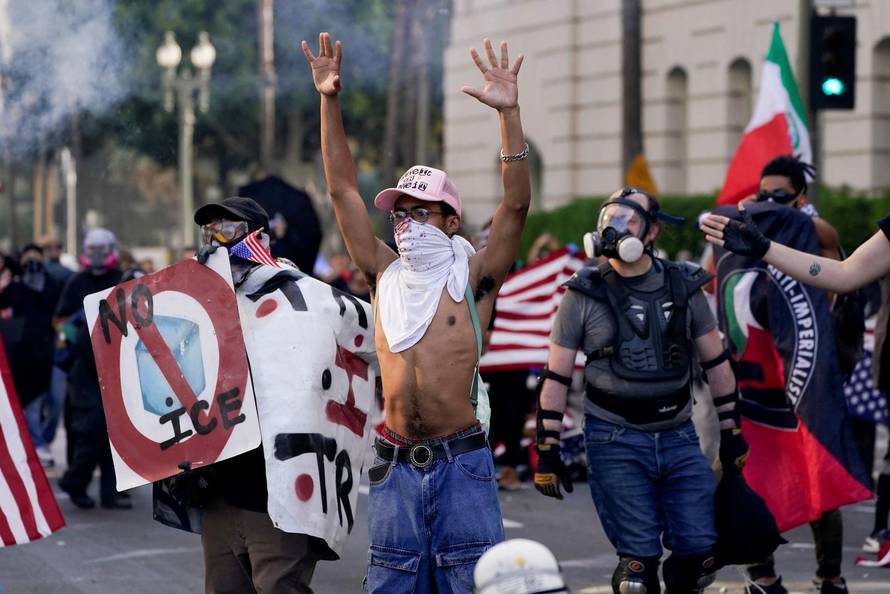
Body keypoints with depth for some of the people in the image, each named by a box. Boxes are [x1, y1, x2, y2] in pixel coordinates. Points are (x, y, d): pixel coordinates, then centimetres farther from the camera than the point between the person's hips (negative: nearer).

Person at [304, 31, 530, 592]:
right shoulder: (386, 277, 10)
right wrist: (330, 102, 2)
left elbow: (516, 204, -10)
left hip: (461, 465, -4)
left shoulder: (471, 279, 1)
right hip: (395, 466, 4)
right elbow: (344, 191, 9)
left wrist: (509, 113, -18)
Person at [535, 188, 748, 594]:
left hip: (678, 437, 3)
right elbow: (556, 378, 0)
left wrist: (731, 433, 11)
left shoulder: (683, 287, 4)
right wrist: (547, 450, -4)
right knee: (639, 561, -8)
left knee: (700, 553, -2)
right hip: (615, 441, -3)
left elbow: (716, 363, 11)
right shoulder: (584, 296, -2)